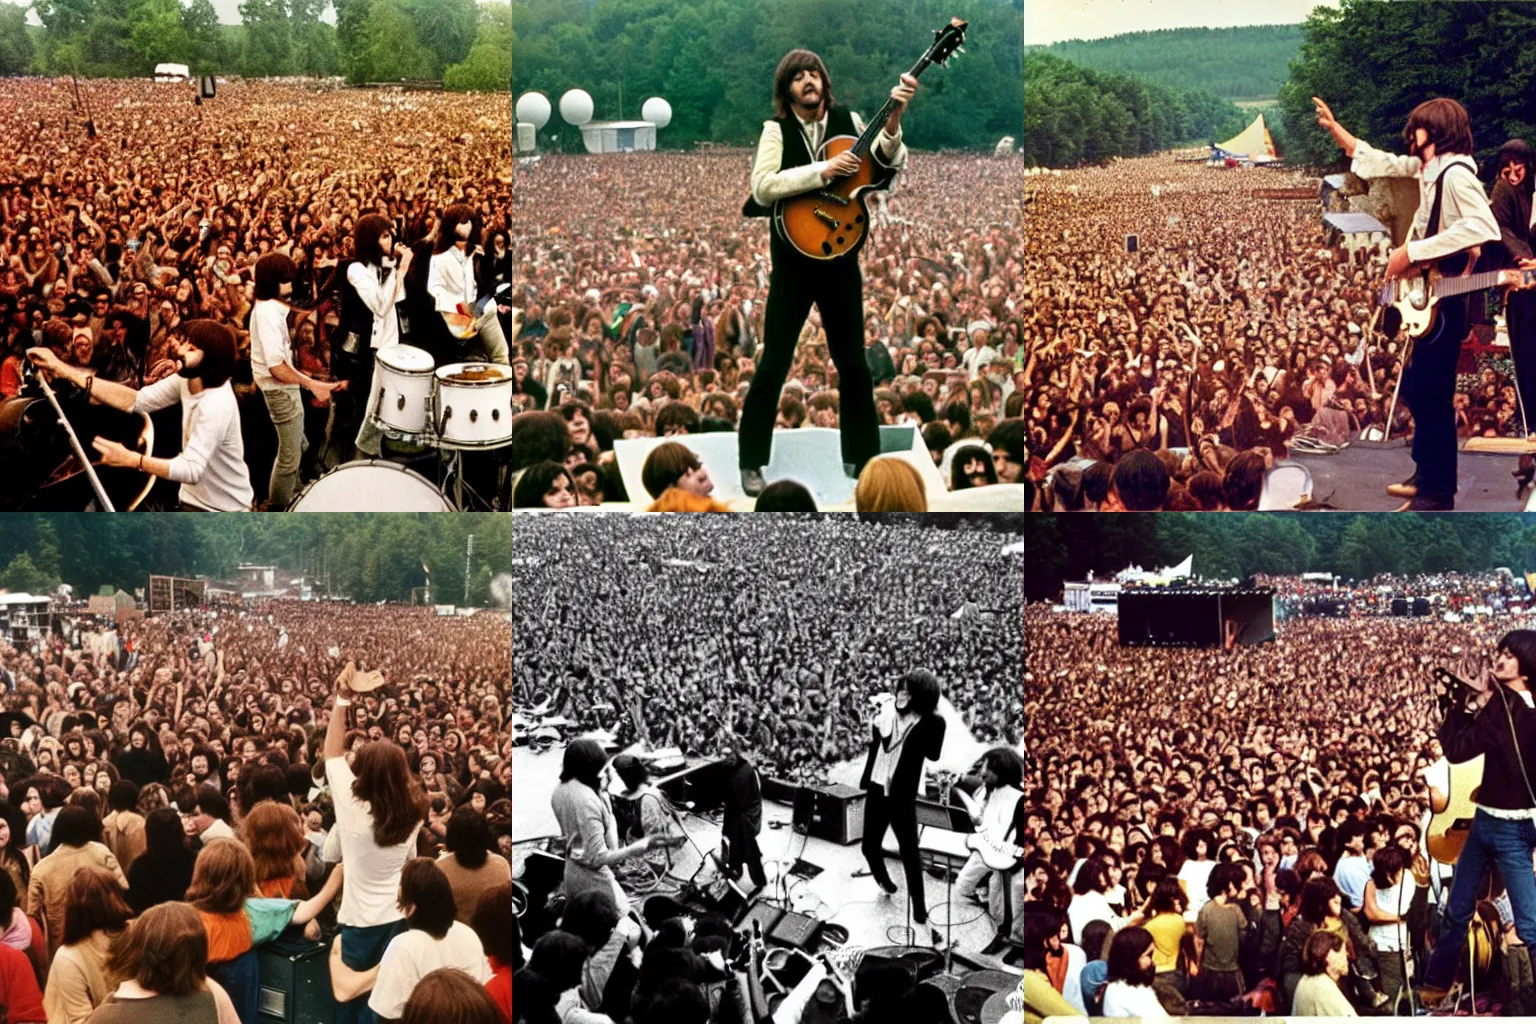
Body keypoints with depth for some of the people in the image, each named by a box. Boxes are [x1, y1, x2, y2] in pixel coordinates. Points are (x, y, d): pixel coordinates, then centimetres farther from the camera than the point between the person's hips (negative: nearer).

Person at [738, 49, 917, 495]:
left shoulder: (847, 120, 1)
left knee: (853, 362, 10)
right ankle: (751, 463, 9)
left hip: (841, 257, 3)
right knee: (774, 363, -1)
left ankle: (861, 456, 23)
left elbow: (887, 163, -9)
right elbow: (762, 187, -20)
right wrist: (822, 171, -25)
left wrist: (891, 124, -26)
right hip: (793, 261, -3)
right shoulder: (777, 129, -6)